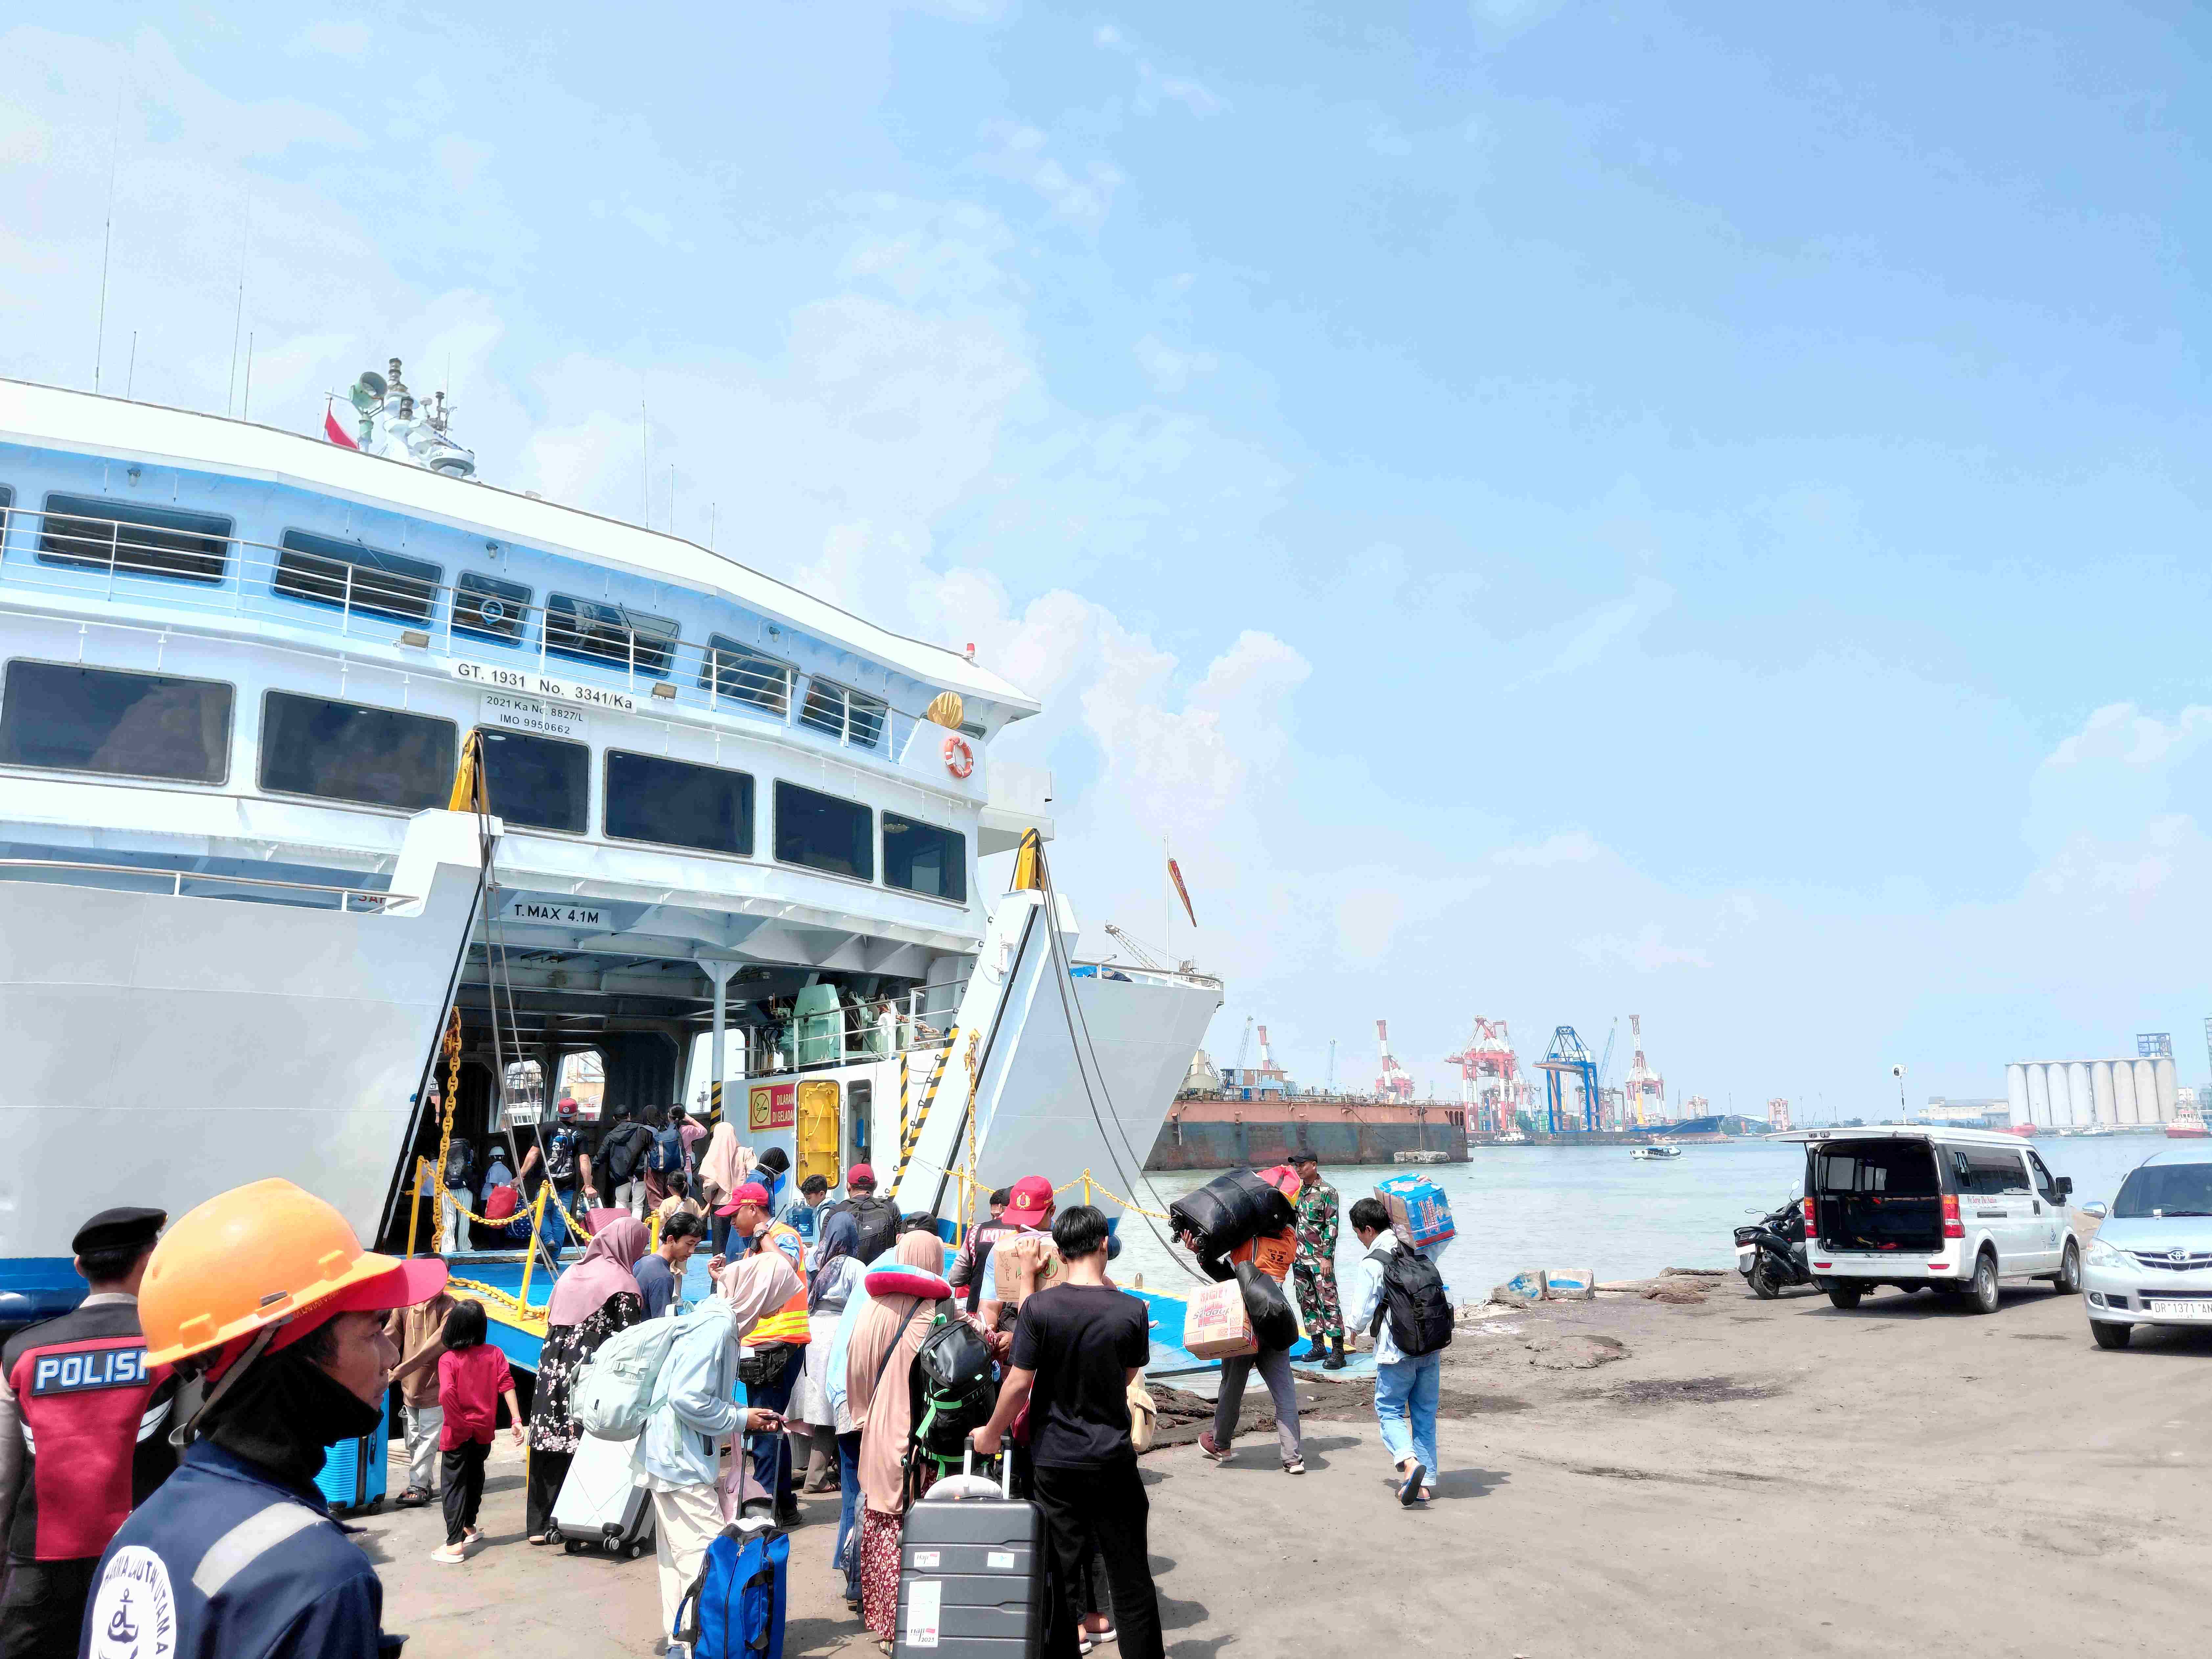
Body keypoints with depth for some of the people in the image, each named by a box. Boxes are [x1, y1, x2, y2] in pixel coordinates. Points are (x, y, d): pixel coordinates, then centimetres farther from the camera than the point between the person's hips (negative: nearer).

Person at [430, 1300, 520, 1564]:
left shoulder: (448, 1359, -13)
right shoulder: (494, 1354, -3)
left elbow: (446, 1393, -27)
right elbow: (507, 1385, -9)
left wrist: (459, 1423, -17)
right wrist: (516, 1419, -10)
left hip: (458, 1433, -4)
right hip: (484, 1431, 4)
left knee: (454, 1484, 2)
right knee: (475, 1477, 23)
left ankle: (455, 1544, -4)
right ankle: (469, 1527, 39)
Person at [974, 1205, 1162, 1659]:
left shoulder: (1038, 1307, -12)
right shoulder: (1131, 1310, -10)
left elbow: (1019, 1384, -10)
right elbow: (1129, 1377, 5)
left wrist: (991, 1435, 7)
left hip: (1054, 1462, 0)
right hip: (1113, 1460, 0)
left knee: (1060, 1575, 11)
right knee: (1130, 1578, 10)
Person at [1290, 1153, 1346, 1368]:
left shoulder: (1327, 1192, -8)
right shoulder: (1297, 1191, 12)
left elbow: (1332, 1227, -11)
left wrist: (1327, 1257, -16)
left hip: (1320, 1258, -7)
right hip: (1300, 1258, 7)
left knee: (1329, 1302, -9)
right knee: (1307, 1302, 11)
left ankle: (1337, 1351, -8)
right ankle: (1318, 1346, 20)